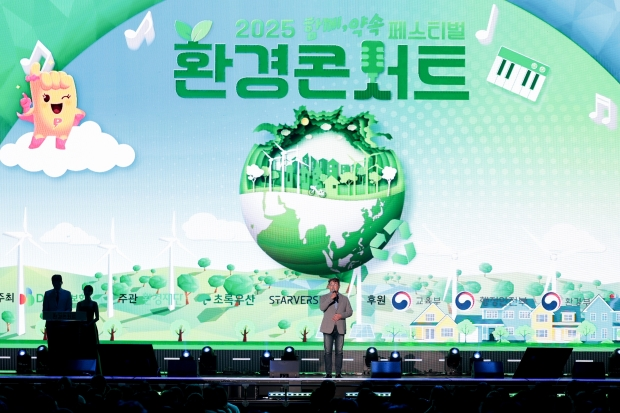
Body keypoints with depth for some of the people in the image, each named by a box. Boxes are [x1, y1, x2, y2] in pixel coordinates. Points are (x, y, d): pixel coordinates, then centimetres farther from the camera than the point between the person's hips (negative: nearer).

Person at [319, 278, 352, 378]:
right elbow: (322, 307, -9)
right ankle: (328, 373, 0)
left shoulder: (344, 298, 14)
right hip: (328, 328, -1)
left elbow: (350, 312, 7)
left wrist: (341, 315, -10)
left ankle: (338, 373, 2)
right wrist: (331, 298, -14)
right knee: (328, 352, -3)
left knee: (339, 351, -1)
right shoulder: (324, 297, 10)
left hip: (340, 328, 1)